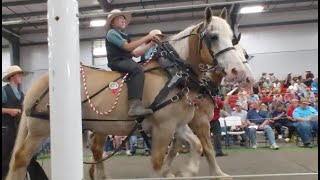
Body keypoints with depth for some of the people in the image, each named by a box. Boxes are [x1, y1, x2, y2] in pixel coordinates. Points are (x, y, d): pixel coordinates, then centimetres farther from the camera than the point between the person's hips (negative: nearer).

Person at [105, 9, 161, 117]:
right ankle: (135, 106, -49)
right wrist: (146, 38, -11)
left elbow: (135, 54, 18)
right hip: (117, 62, -9)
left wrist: (151, 44, 11)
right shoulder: (112, 33, 1)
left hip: (126, 62, 9)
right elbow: (128, 47, -14)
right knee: (137, 70, -35)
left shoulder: (123, 36, 27)